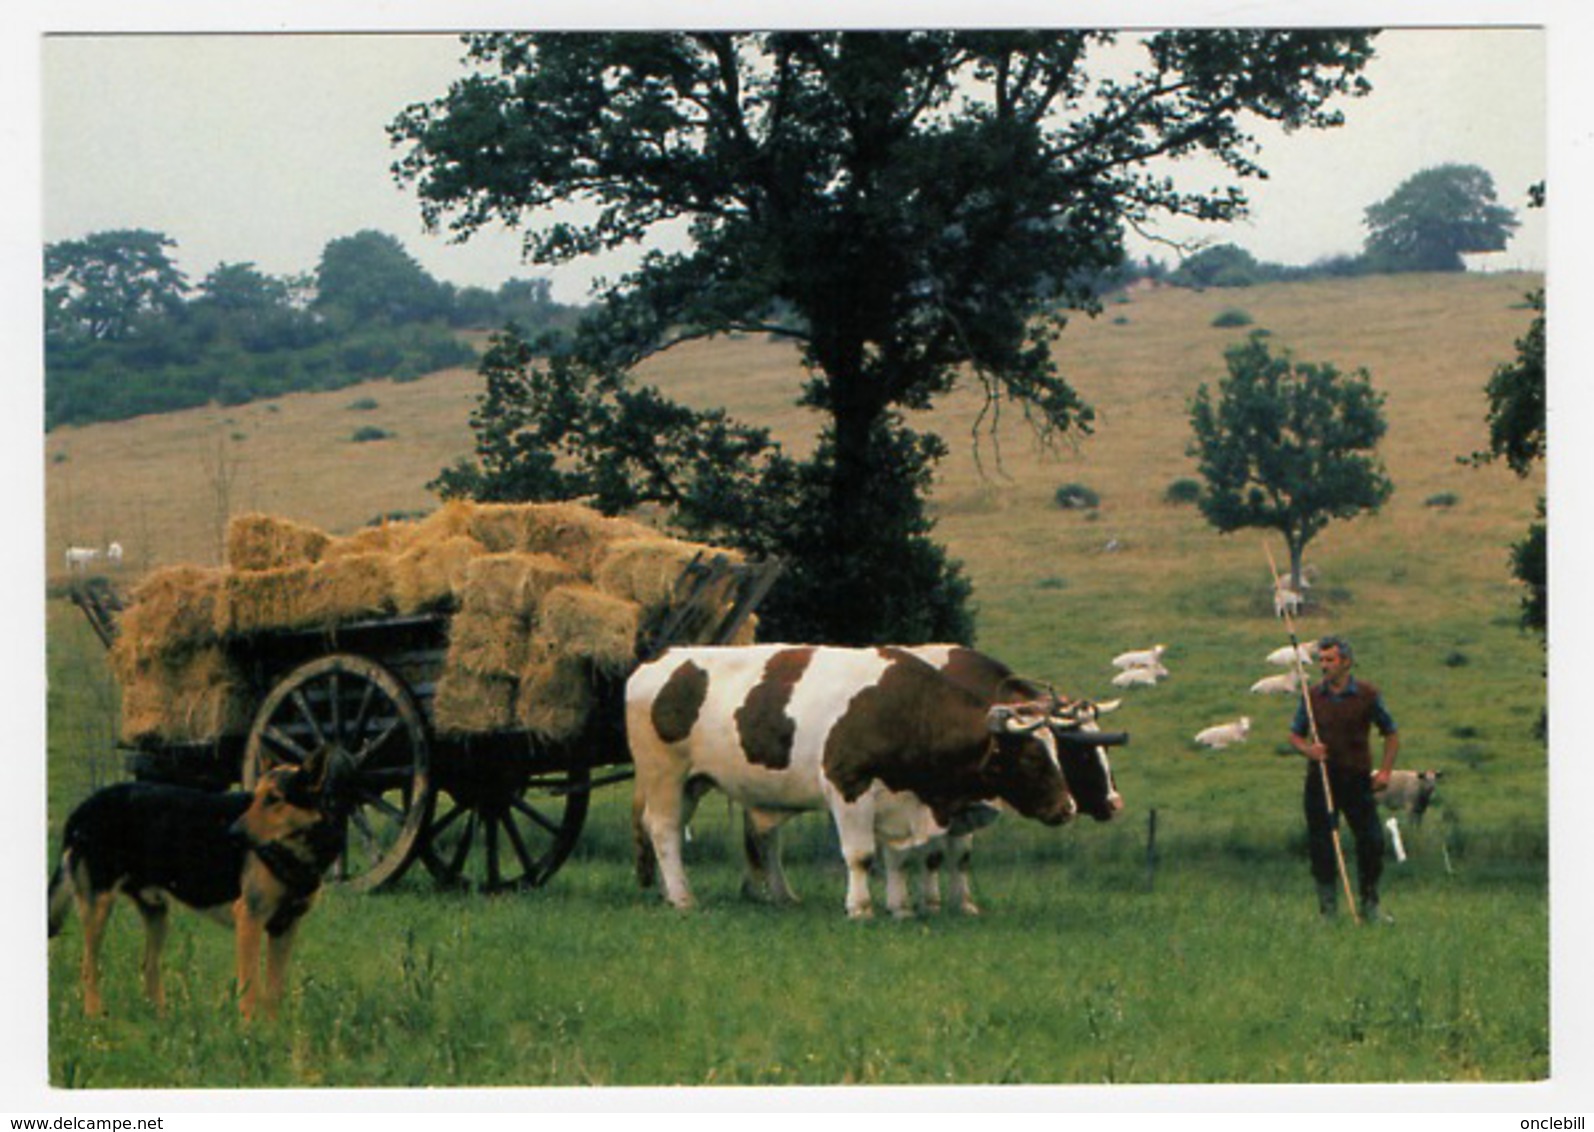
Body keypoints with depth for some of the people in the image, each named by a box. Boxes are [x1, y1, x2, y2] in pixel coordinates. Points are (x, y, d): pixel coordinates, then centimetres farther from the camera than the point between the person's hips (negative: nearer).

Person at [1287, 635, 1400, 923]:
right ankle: (1328, 908, 12)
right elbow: (1294, 735, 12)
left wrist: (1385, 770, -4)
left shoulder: (1367, 695, -1)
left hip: (1357, 778, -1)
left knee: (1371, 841, -3)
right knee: (1321, 846, 1)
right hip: (1320, 778, 1)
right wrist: (1307, 748, -11)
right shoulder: (1312, 696, 4)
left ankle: (1370, 907, 12)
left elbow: (1391, 734, 8)